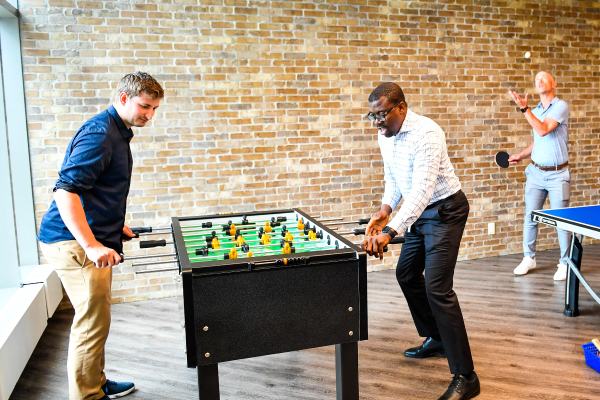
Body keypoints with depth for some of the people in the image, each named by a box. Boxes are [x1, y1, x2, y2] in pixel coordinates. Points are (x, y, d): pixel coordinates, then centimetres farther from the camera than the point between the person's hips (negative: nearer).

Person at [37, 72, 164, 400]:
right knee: (92, 323, -5)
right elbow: (66, 191, -26)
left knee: (95, 320, 18)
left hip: (94, 240, 10)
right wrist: (91, 246, -31)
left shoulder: (117, 133, 15)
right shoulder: (99, 134, -17)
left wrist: (114, 225, 19)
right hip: (74, 242, -10)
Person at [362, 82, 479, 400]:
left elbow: (422, 189, -38)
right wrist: (385, 210, -2)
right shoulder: (385, 136, 1)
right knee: (406, 273, 18)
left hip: (445, 210, -9)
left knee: (437, 288, -16)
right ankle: (435, 339, 37)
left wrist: (390, 232, -47)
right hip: (420, 212, 10)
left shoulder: (426, 133, -27)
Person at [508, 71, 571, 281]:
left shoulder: (561, 106, -9)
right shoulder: (535, 111, 11)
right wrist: (521, 155, 8)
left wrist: (524, 108, -25)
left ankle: (565, 263, 13)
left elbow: (543, 131, -23)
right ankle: (529, 258, 19)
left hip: (557, 174, -5)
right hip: (536, 171, 5)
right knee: (530, 217, 6)